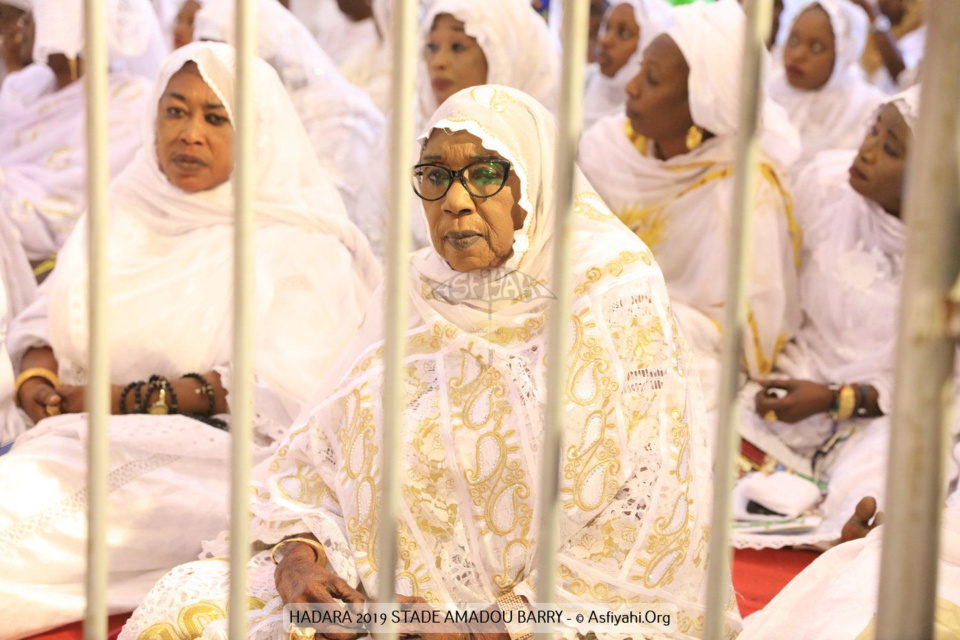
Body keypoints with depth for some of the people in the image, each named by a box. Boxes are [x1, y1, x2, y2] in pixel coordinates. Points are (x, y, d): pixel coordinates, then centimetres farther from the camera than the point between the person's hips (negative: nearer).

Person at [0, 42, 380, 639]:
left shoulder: (302, 247, 0)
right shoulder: (122, 214, 20)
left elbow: (281, 392, -12)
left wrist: (125, 399, -13)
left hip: (217, 462, -5)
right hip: (79, 441, 5)